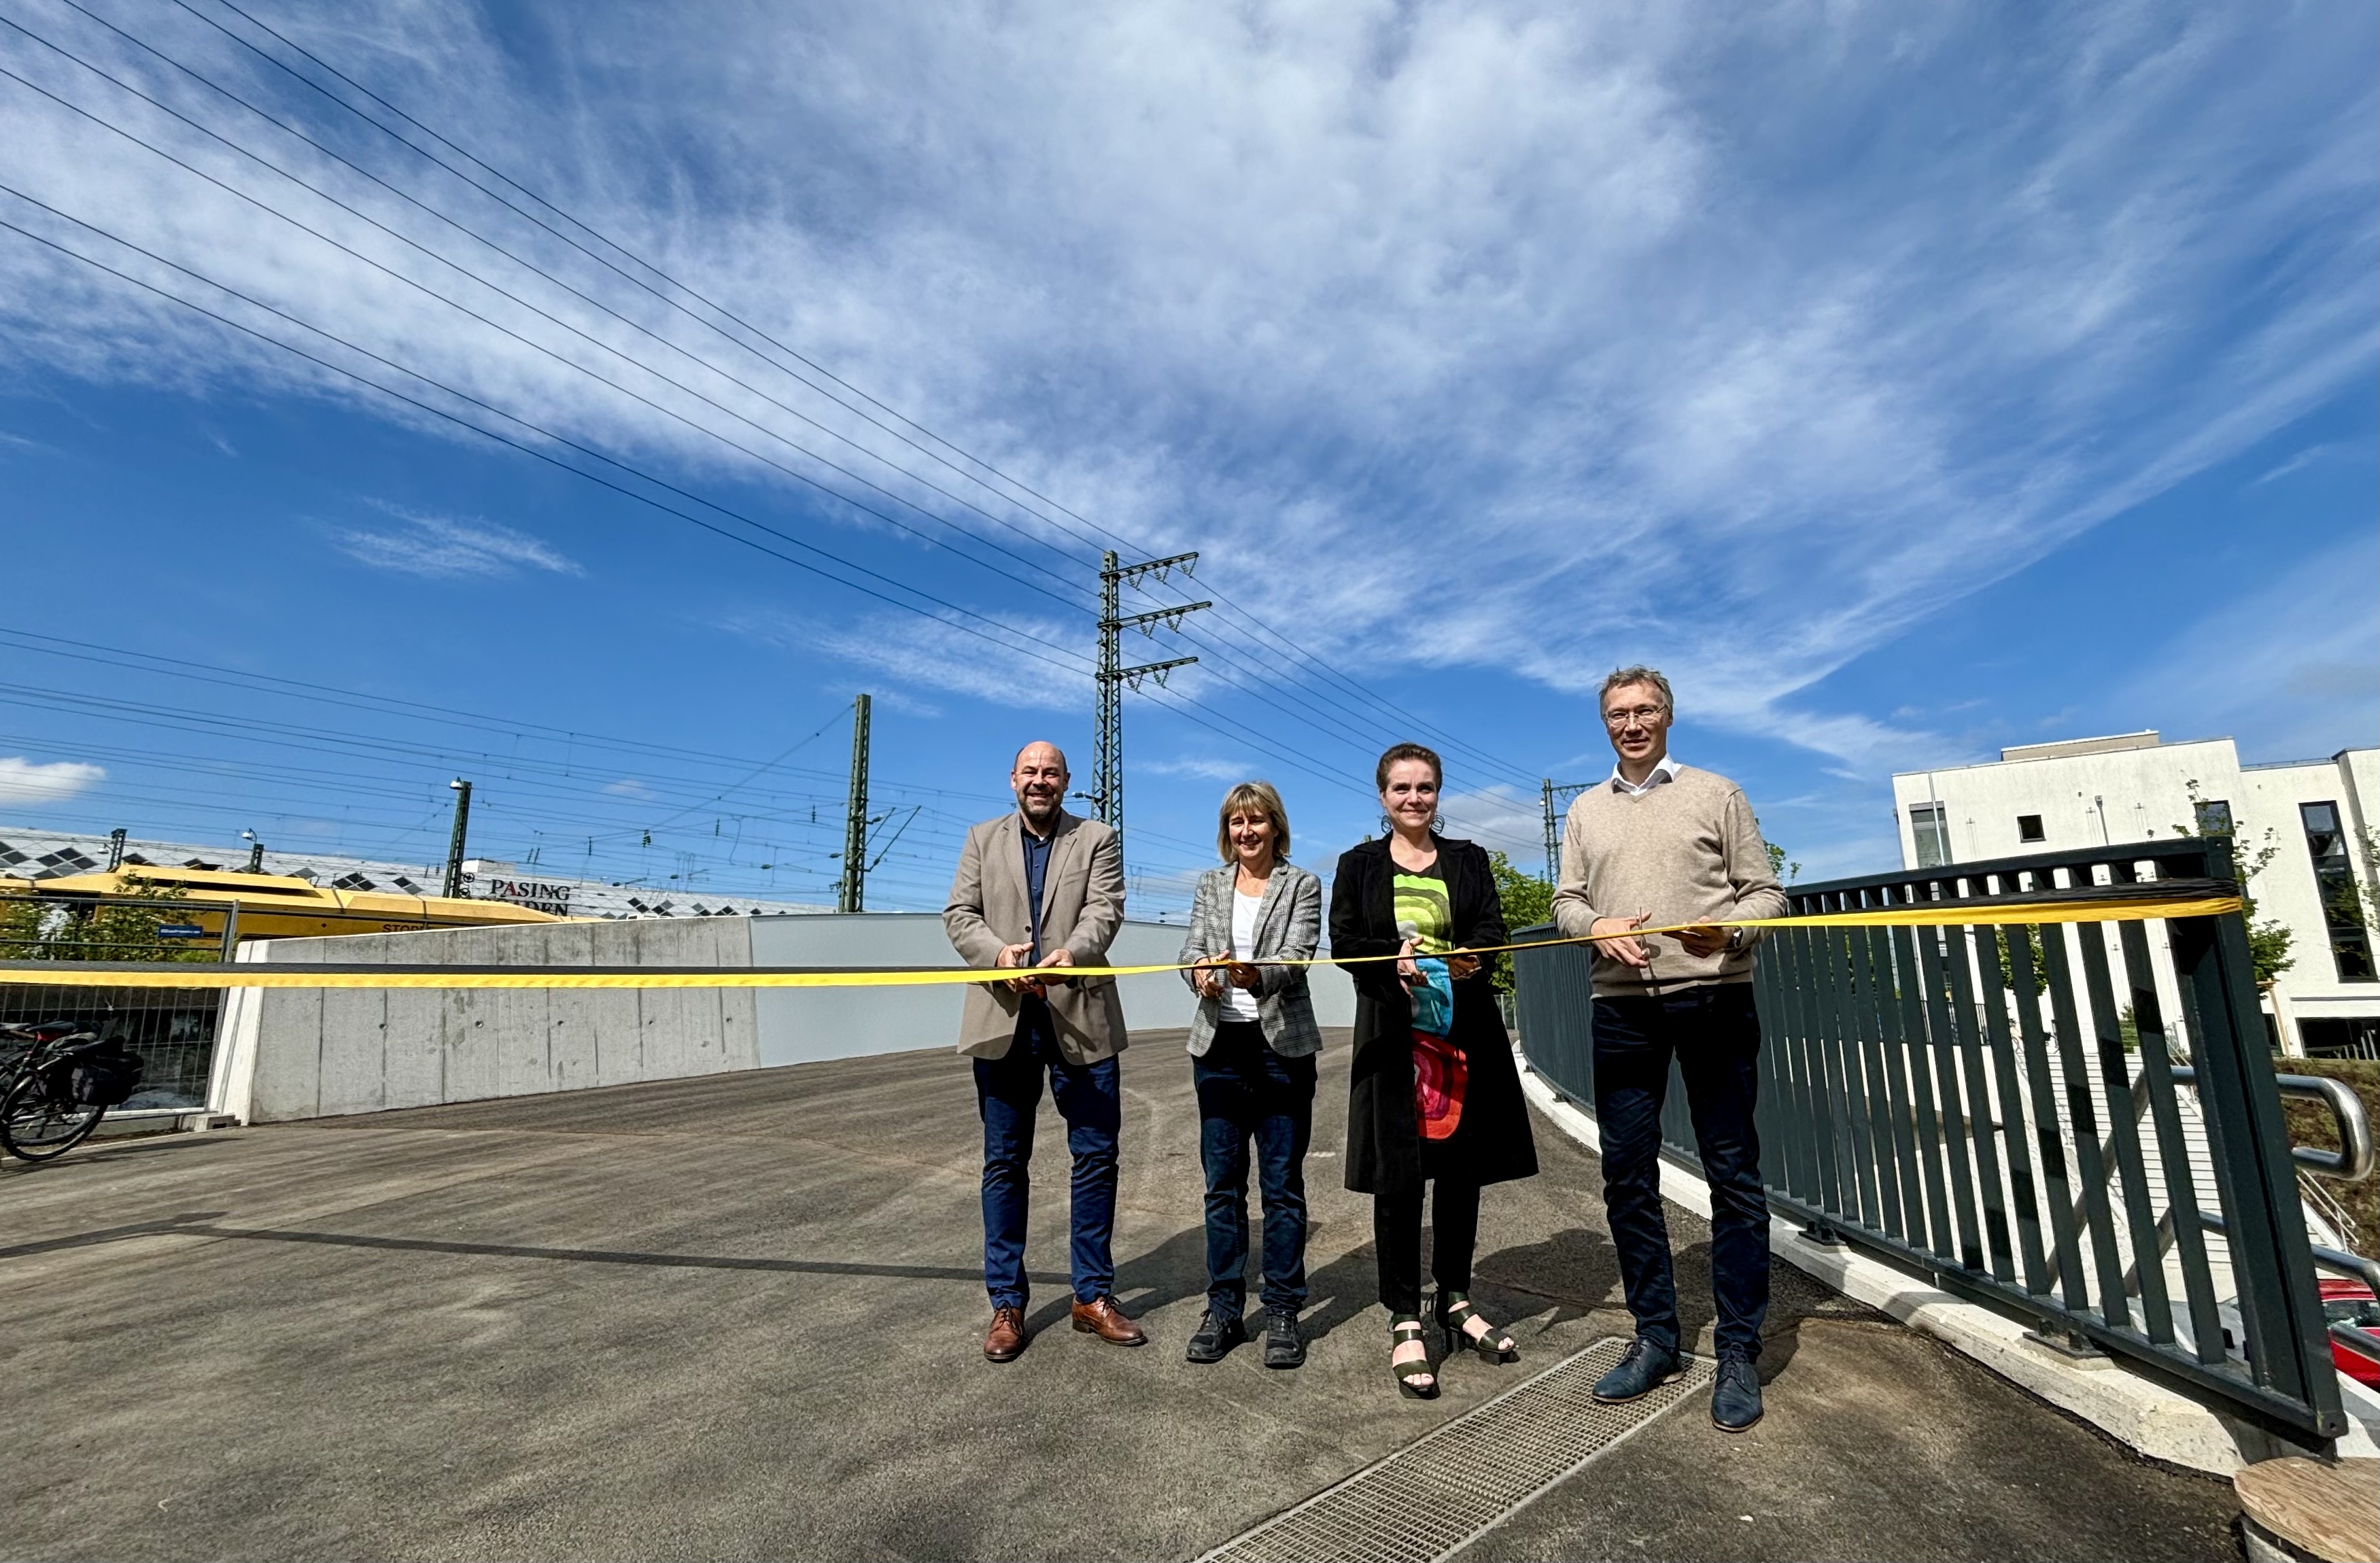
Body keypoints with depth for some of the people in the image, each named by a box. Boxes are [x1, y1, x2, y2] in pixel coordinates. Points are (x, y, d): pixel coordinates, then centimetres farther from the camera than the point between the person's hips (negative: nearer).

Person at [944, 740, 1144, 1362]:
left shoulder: (1098, 839, 6)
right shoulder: (983, 838, 12)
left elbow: (1105, 909, -8)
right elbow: (959, 914, 3)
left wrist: (1072, 952, -29)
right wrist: (997, 952, -17)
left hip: (1081, 1017, -1)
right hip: (1003, 1020, 1)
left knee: (1096, 1155, 6)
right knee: (1004, 1162, 10)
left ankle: (1093, 1296, 23)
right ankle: (1007, 1303, 24)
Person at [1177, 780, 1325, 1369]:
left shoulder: (1302, 885, 2)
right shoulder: (1209, 884, 11)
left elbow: (1297, 957, -12)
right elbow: (1191, 947, 1)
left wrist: (1256, 974, -33)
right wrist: (1200, 970, -24)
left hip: (1283, 1048, -3)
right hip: (1219, 1046, 3)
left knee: (1282, 1183, 5)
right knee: (1222, 1182, 9)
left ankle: (1283, 1313, 18)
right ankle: (1223, 1309, 21)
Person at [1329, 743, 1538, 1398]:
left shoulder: (1469, 860, 12)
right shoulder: (1359, 865, 7)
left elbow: (1494, 928, 1)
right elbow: (1344, 941, -1)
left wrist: (1467, 956, -21)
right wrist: (1395, 960, -19)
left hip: (1466, 1030, 3)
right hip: (1393, 1034, -2)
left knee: (1461, 1170, 11)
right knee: (1397, 1178, 0)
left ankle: (1456, 1304, 30)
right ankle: (1404, 1322, 14)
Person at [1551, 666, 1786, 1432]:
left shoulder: (1717, 795, 7)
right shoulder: (1585, 811, 15)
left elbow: (1764, 892, 3)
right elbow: (1566, 900, 11)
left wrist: (1728, 929, -17)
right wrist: (1597, 926, -10)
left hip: (1713, 1000, -2)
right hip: (1622, 1008, 3)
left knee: (1732, 1173, 2)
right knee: (1627, 1174, 7)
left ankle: (1738, 1352, 15)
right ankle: (1655, 1337, 21)